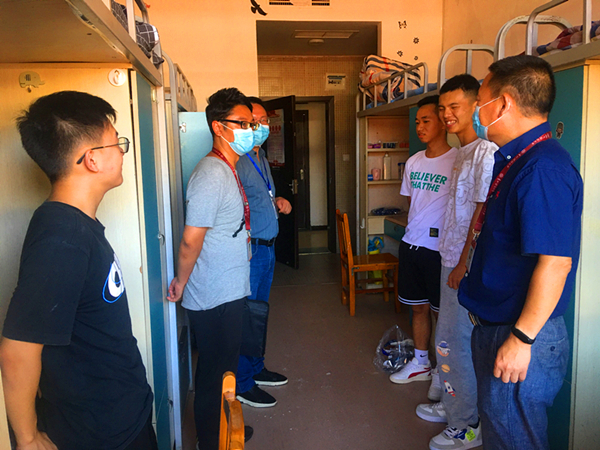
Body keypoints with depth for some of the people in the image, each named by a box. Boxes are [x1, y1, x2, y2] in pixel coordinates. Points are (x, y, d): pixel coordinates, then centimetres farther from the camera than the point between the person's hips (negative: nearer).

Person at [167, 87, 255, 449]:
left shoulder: (229, 170, 11)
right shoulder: (212, 174, -22)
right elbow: (191, 240, -21)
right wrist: (181, 282, -9)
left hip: (229, 293, 10)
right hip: (215, 297, -10)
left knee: (223, 366, 23)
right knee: (215, 373, 7)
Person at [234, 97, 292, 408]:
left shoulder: (261, 157, 15)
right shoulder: (235, 161, -16)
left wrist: (278, 203, 7)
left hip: (266, 248, 10)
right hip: (248, 250, -10)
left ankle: (256, 369, 35)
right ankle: (242, 385, 15)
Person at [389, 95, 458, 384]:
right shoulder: (413, 162, 10)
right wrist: (414, 231, 16)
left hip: (439, 247, -6)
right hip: (411, 243, 7)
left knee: (443, 311, 6)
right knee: (418, 307, 17)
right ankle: (420, 364, 33)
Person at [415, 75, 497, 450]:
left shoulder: (486, 152, -16)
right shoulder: (462, 153, 14)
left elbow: (482, 212, -20)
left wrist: (464, 265, -18)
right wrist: (452, 261, 17)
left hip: (467, 264, -10)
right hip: (451, 259, 10)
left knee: (458, 343, -1)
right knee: (446, 337, 19)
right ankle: (449, 403, 36)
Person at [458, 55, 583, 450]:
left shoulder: (543, 169, -23)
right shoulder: (517, 162, 10)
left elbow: (555, 261, -27)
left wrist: (521, 339, -24)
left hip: (520, 340, -10)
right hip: (494, 327, 10)